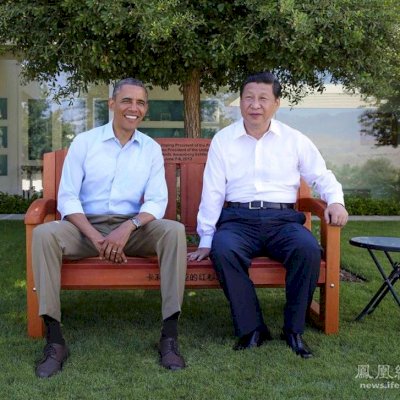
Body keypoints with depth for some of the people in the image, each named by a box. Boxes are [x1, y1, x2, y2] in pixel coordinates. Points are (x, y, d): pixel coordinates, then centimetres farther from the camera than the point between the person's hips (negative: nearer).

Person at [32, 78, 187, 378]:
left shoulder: (151, 149, 8)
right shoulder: (84, 142, 4)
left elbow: (157, 202, -2)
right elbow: (67, 198, -3)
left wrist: (128, 228, -22)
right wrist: (95, 236, -19)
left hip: (133, 229, 1)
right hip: (87, 226, 0)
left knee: (175, 231, -28)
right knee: (43, 234, -29)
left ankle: (169, 336, -25)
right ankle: (54, 340, -24)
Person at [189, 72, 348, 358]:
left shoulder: (295, 140, 12)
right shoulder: (223, 140, 10)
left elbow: (322, 176, 15)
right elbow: (212, 192, 7)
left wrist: (335, 200, -8)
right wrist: (205, 241, 3)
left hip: (283, 219, 1)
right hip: (238, 219, 0)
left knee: (308, 248, -31)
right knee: (223, 249, -34)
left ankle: (294, 329, -12)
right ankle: (252, 329, -17)